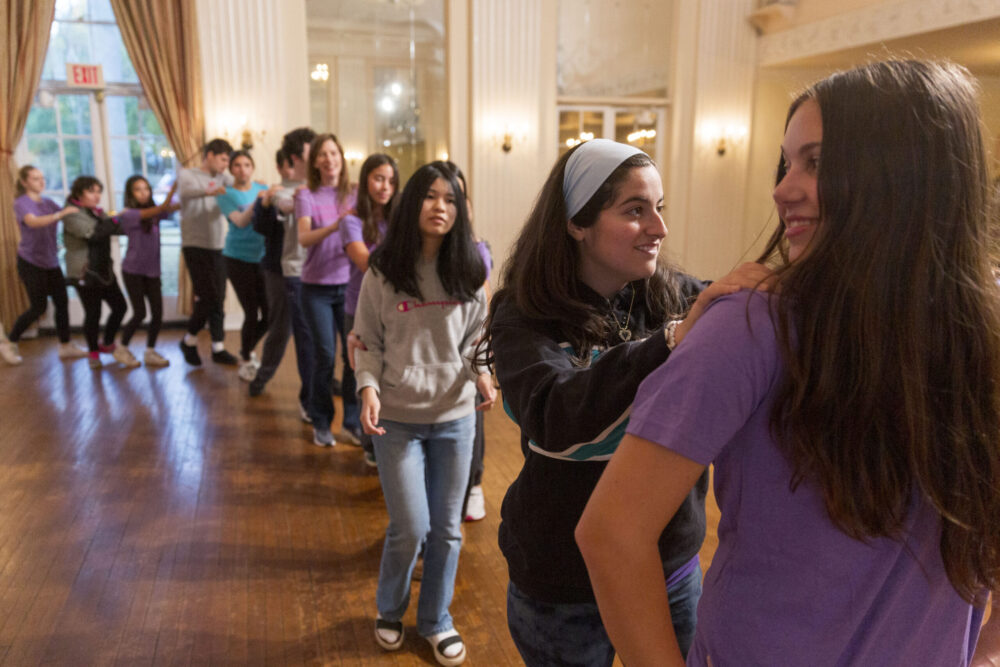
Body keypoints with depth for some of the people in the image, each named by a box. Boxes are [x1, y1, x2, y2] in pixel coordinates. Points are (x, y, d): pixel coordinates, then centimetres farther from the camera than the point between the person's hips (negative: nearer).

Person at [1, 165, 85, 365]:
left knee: (62, 302, 0)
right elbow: (33, 222, -28)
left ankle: (65, 346, 10)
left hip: (51, 262, 6)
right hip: (30, 262, -6)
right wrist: (60, 214, -41)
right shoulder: (21, 203, -9)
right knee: (39, 306, -4)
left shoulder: (48, 202, 12)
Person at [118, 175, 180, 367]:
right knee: (140, 313, -2)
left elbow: (173, 207, -8)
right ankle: (122, 348, 19)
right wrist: (175, 186, -30)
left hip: (152, 271, 5)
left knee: (158, 313, -1)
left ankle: (150, 352, 14)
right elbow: (161, 209, -22)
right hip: (133, 271, -5)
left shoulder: (154, 213, 7)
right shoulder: (128, 214, -10)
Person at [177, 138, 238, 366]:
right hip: (195, 246, -5)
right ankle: (189, 340, 15)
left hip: (218, 247, 5)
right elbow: (186, 190, -25)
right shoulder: (187, 174, -3)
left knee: (218, 299, 5)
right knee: (206, 298, -7)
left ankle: (218, 348, 14)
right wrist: (209, 191, -42)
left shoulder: (221, 177, 12)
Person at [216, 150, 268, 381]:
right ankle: (246, 361, 17)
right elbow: (240, 221, -19)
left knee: (269, 314, 3)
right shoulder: (226, 194, -4)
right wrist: (256, 202, -33)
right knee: (252, 314, -6)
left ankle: (247, 350, 30)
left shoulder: (262, 188, 7)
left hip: (262, 256, 4)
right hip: (239, 258, -4)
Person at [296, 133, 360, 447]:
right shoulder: (307, 195, -1)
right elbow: (304, 238, -15)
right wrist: (335, 226, -31)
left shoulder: (354, 195, 6)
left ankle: (352, 424, 12)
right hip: (317, 287, -2)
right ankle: (321, 424, 18)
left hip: (349, 283, 2)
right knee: (326, 356, 0)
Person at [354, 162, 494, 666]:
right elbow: (370, 344, -1)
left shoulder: (468, 274, 0)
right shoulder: (382, 274, -5)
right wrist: (369, 387, -17)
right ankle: (389, 611, 32)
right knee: (410, 527, 1)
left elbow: (474, 340, 6)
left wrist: (482, 375, -13)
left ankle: (436, 620, 34)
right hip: (398, 419, -2)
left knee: (446, 529, 11)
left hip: (454, 417, 2)